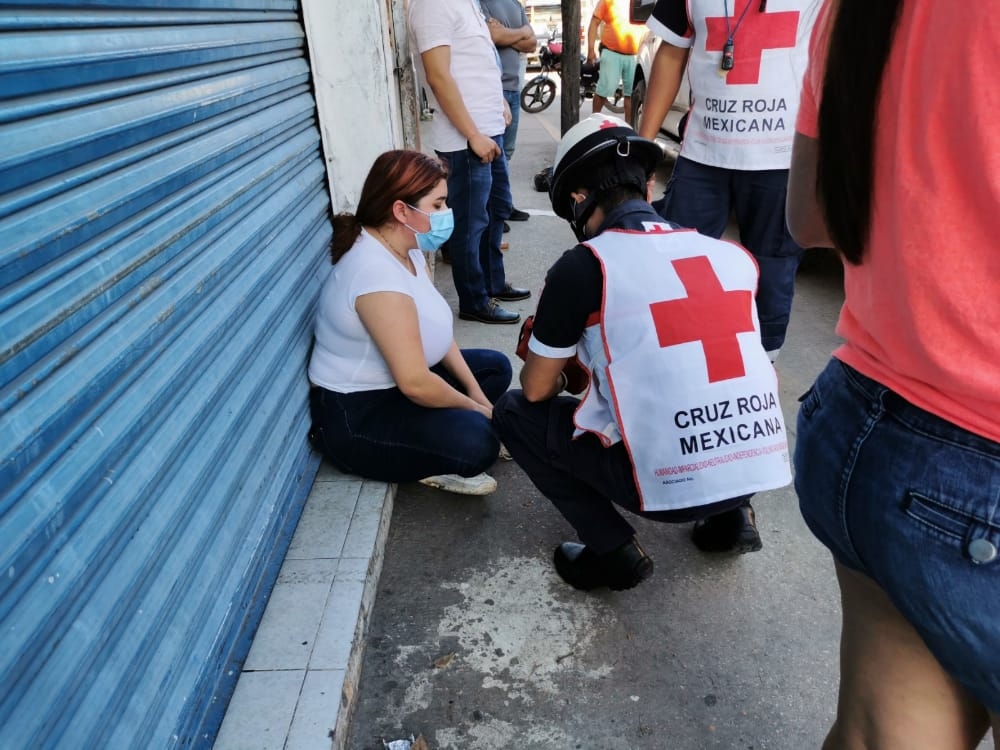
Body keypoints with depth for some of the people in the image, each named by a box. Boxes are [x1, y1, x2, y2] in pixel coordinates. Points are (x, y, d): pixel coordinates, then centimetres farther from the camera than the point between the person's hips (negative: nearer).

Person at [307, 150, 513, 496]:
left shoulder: (407, 248, 1)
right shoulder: (377, 273, -30)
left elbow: (437, 329, 7)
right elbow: (415, 383, -31)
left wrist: (475, 391, -2)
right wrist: (475, 408, -15)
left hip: (393, 381, 11)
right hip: (354, 415, -10)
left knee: (497, 366, 14)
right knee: (476, 441, -29)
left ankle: (430, 433, 2)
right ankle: (432, 467, 1)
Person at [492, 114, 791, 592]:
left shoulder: (583, 266, -8)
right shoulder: (732, 255, 8)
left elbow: (536, 389, 3)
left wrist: (567, 376, 27)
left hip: (667, 484, -5)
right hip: (763, 468, 6)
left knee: (514, 412, 12)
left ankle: (612, 551, 7)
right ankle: (730, 517, 20)